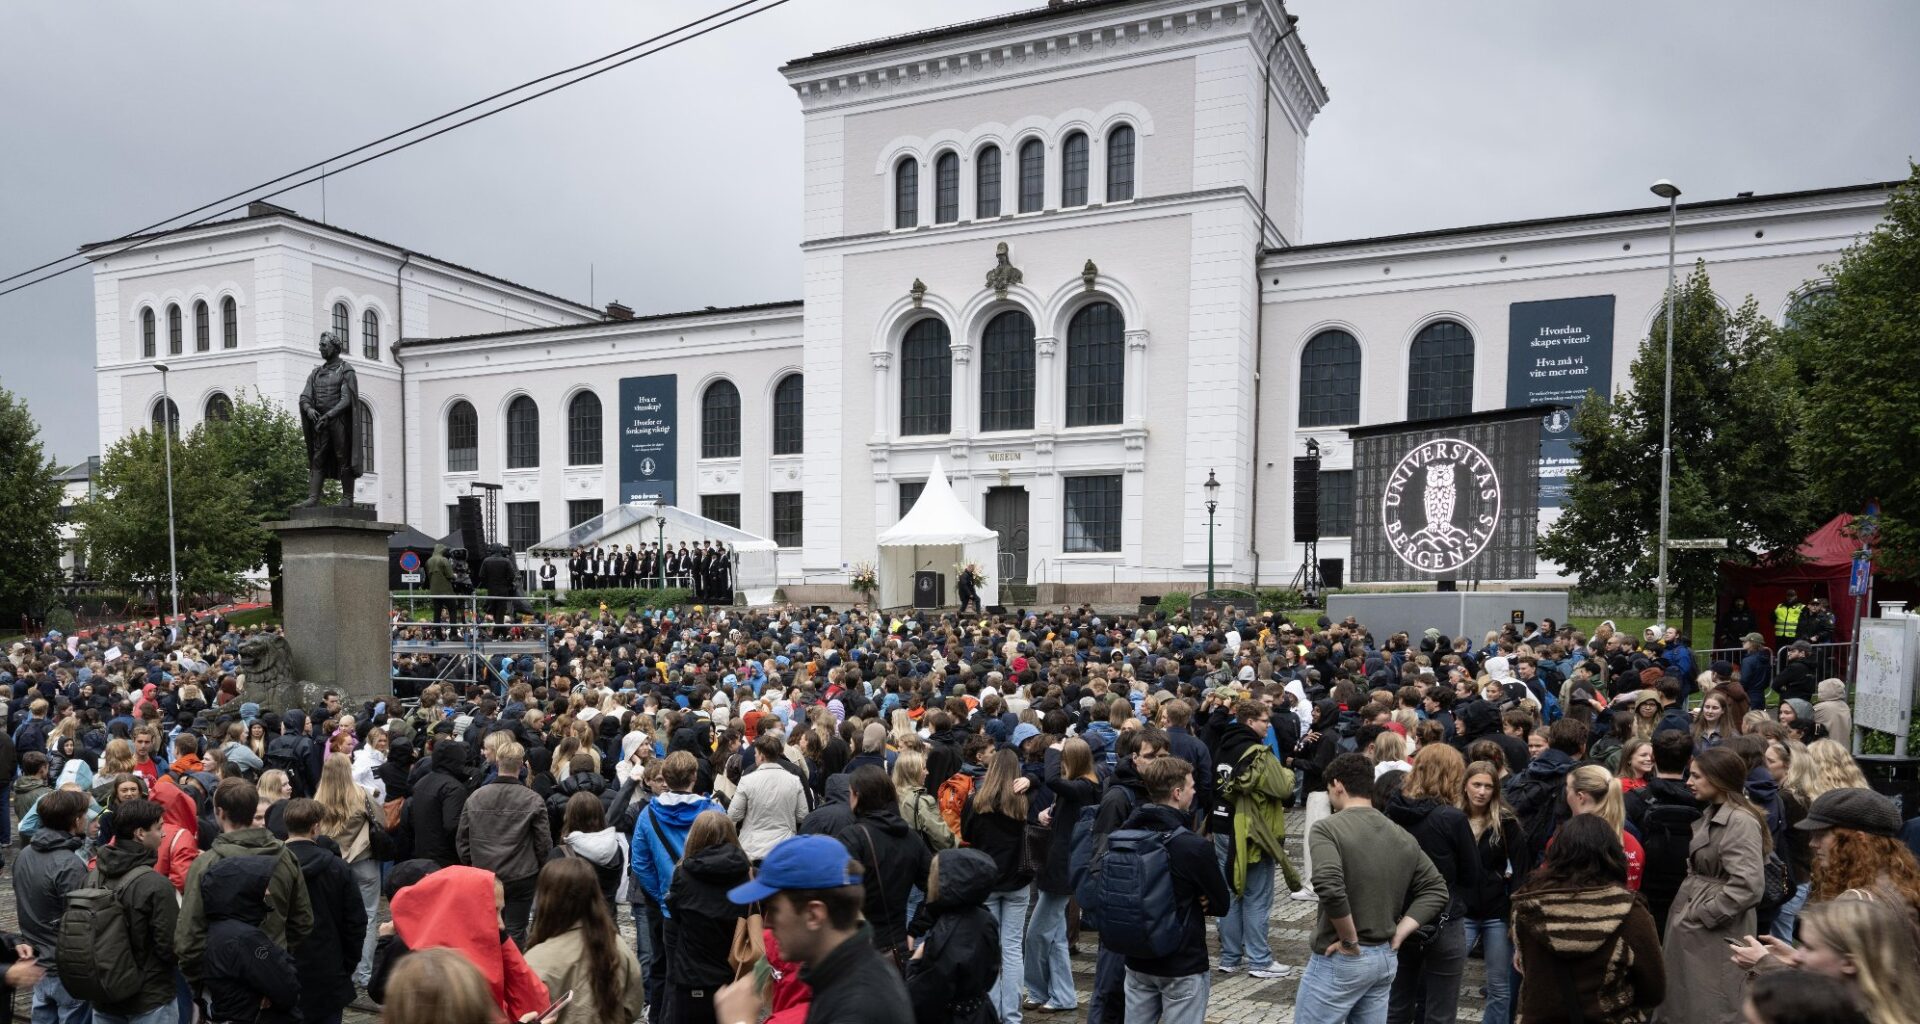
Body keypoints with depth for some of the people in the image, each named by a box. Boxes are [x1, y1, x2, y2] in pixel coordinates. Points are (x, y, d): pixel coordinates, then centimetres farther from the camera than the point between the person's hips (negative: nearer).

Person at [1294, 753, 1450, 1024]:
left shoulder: (1327, 828, -15)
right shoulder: (1401, 836, 7)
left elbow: (1330, 886, -29)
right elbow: (1436, 890, 8)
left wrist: (1350, 942, -17)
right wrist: (1397, 935, 1)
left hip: (1340, 960, -7)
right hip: (1386, 958, 7)